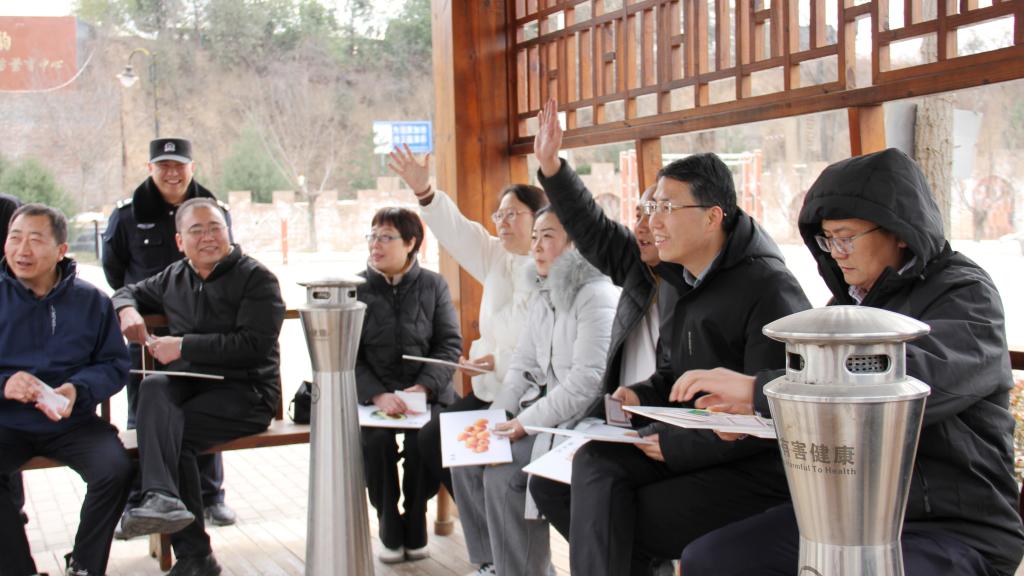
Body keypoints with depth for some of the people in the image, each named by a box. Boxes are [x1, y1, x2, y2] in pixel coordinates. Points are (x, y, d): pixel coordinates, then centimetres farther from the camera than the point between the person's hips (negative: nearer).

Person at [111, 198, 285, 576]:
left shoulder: (256, 278, -1)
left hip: (245, 392, -5)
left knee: (170, 430, -32)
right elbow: (130, 292, 38)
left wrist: (183, 346, -14)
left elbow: (254, 345, -13)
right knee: (153, 386, -32)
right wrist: (127, 310, 11)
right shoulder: (174, 278, 21)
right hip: (187, 387, 5)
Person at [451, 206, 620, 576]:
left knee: (503, 472, -23)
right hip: (544, 408, 9)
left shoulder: (596, 296, -16)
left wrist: (528, 421, -21)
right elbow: (522, 365, 14)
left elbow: (588, 380, -23)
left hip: (583, 420, -9)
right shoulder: (543, 297, 14)